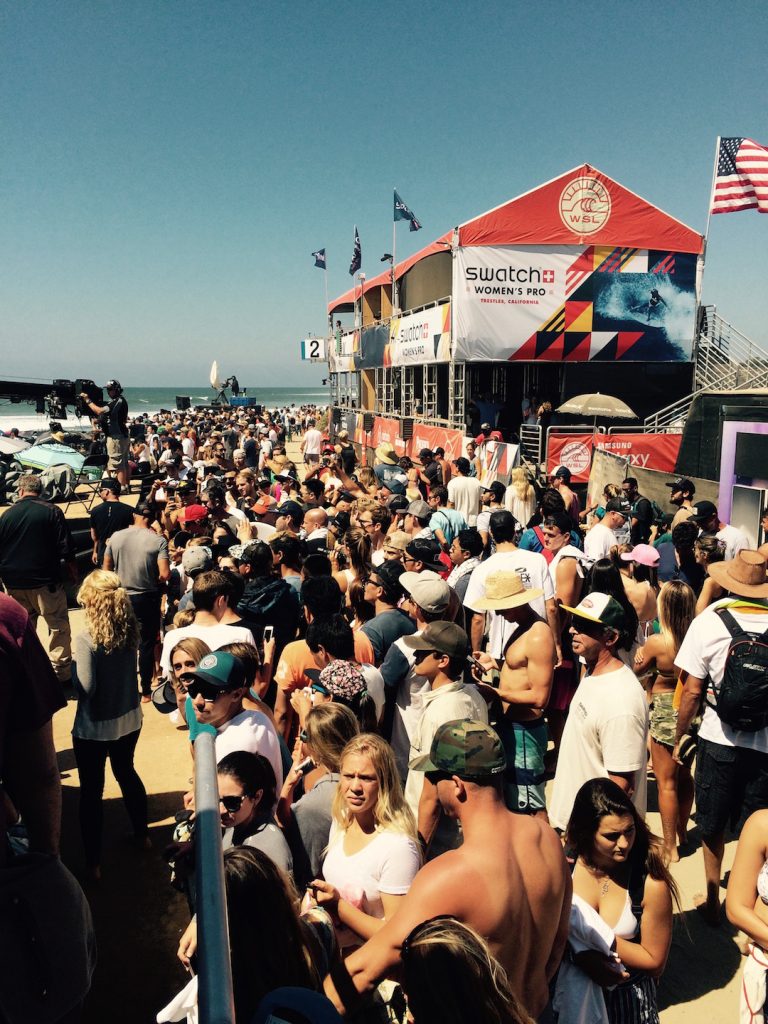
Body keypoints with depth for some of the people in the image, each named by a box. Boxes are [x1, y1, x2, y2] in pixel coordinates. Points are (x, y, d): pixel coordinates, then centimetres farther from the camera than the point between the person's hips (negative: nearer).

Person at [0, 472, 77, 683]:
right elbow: (66, 547, -8)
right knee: (58, 628, 5)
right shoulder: (52, 512, -7)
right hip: (45, 582, -4)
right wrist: (72, 571, 6)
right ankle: (61, 674, 4)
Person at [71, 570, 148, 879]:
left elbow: (86, 688, -23)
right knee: (127, 773, 26)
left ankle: (93, 862, 21)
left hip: (94, 729, -5)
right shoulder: (130, 630, -7)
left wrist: (73, 667, -6)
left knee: (91, 791, 11)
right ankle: (142, 834, 43)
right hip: (129, 721, 6)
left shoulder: (86, 639, -24)